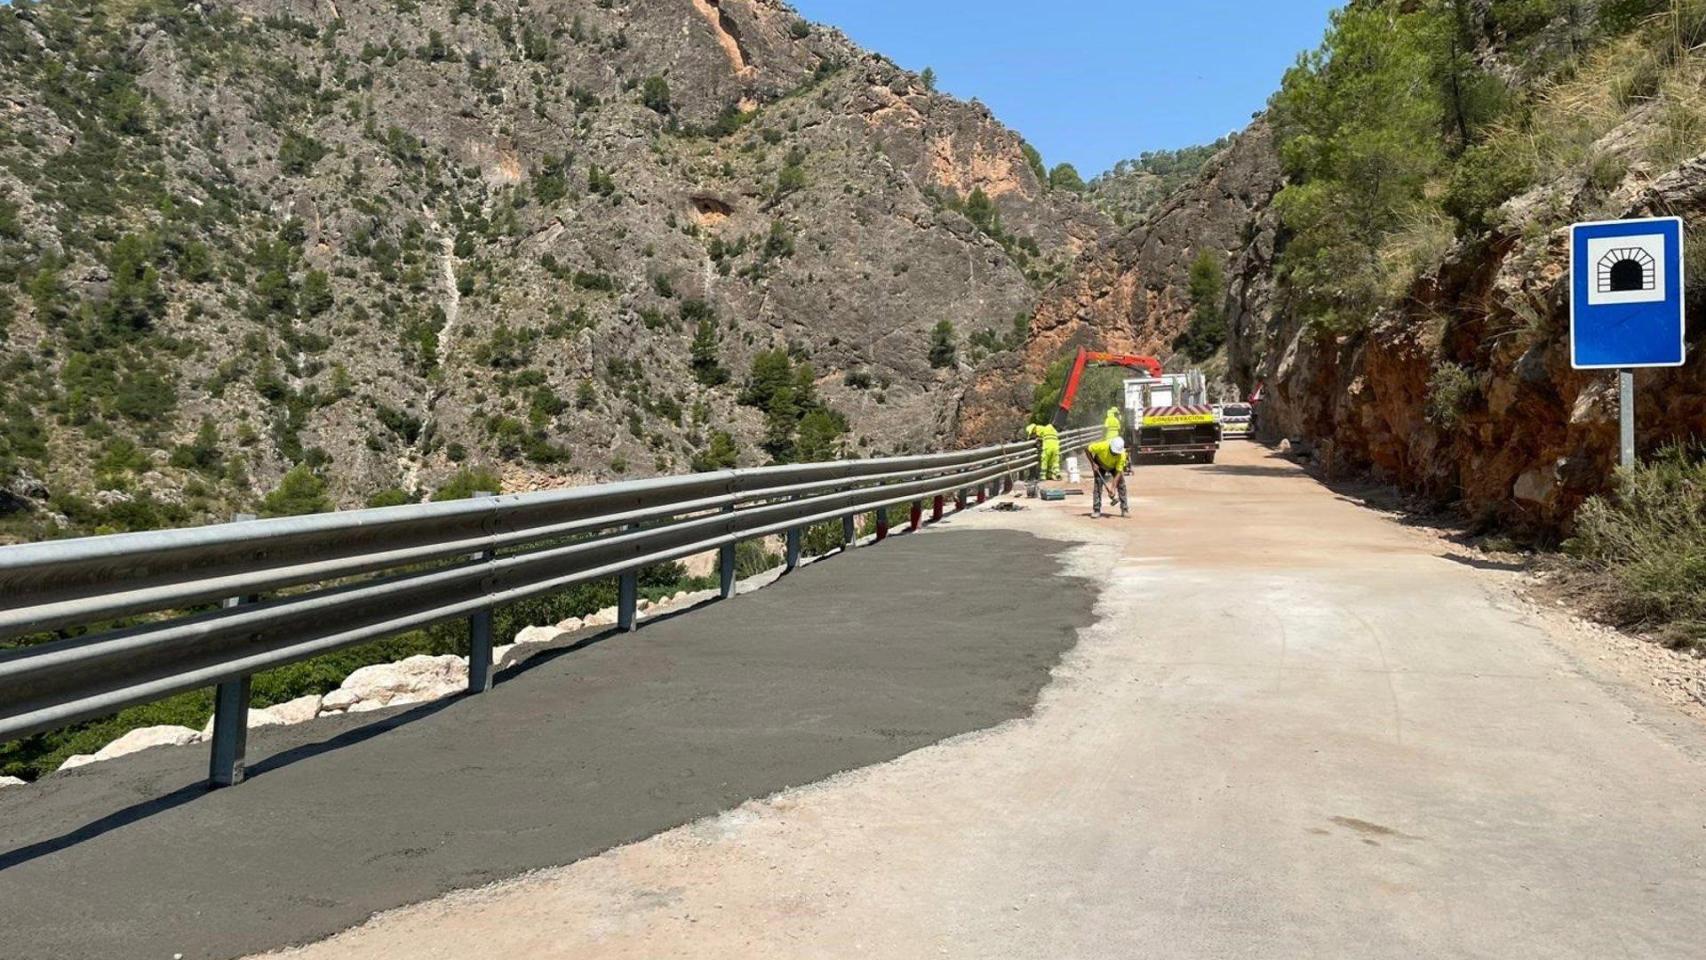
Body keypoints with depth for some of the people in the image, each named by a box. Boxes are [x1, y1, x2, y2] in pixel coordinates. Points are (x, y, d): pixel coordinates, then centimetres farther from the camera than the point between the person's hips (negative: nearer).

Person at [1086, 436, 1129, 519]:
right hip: (1100, 465, -1)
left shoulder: (1122, 455, -35)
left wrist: (1113, 488, -38)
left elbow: (1118, 472, -32)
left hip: (1114, 466, 1)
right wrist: (1093, 464, -27)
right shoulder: (1102, 446, -39)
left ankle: (1125, 510, 0)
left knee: (1121, 484, -10)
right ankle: (1096, 511, -8)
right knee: (1098, 484, -14)